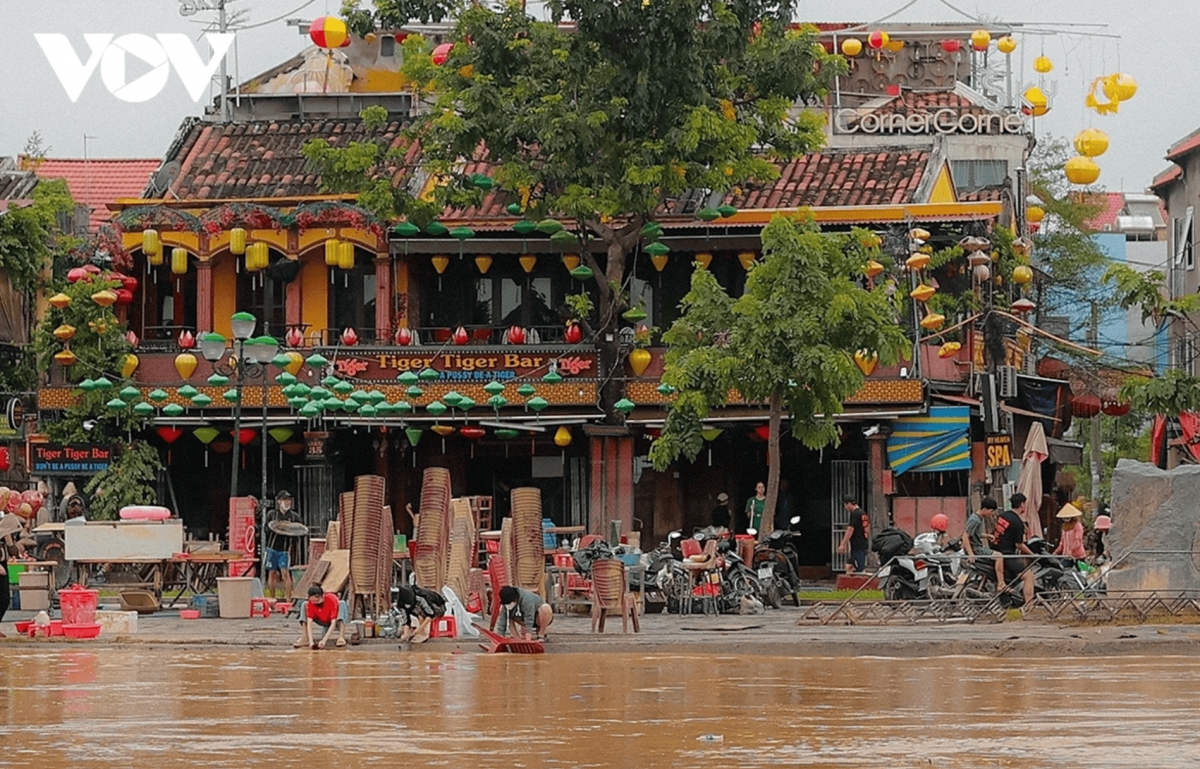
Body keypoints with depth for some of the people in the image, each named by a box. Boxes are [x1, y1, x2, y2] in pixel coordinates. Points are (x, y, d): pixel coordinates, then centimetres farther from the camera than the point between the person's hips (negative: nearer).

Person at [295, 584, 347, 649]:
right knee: (304, 604, -16)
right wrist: (311, 641, -43)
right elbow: (309, 623, -29)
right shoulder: (310, 603, -24)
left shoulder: (332, 600, -32)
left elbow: (333, 624, -36)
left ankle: (341, 637, -40)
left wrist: (324, 640, -46)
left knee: (342, 603, -31)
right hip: (323, 623, 3)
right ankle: (305, 638, -21)